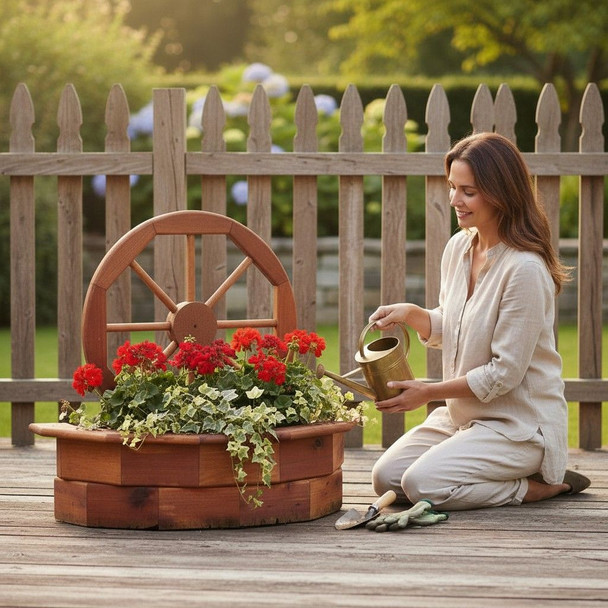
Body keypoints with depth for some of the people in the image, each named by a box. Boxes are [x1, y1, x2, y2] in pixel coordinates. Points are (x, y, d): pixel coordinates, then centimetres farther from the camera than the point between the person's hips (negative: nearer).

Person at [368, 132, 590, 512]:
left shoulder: (525, 269, -22)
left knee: (422, 484, -23)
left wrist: (430, 393, -14)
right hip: (462, 414, 9)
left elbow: (505, 373, -20)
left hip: (520, 423, -9)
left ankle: (538, 485, -5)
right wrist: (411, 314, -3)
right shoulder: (458, 248, 4)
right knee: (386, 477, -3)